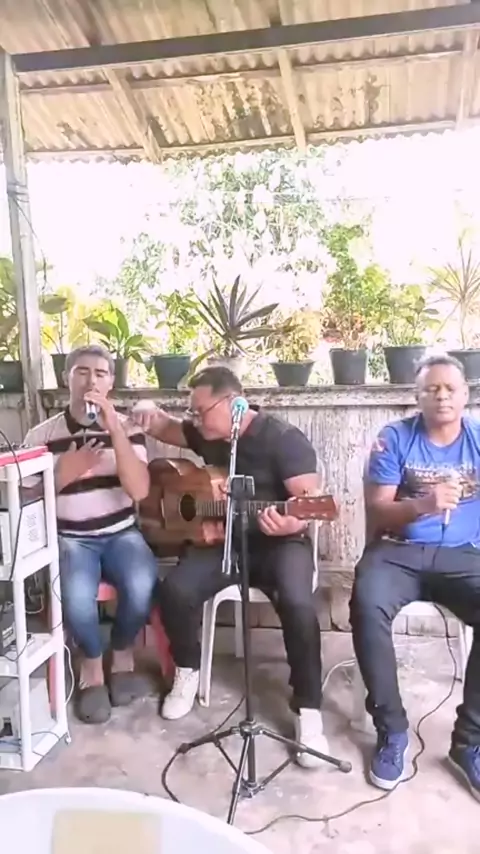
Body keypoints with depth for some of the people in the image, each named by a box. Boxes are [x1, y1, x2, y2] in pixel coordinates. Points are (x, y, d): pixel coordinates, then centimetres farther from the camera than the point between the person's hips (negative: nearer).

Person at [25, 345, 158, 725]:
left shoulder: (128, 429, 0)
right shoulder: (41, 436, 0)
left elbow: (139, 491, -15)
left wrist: (113, 428, -22)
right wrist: (62, 473, -17)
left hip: (121, 534, 1)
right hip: (70, 538, 0)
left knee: (142, 586, -29)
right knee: (76, 597, -31)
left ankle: (123, 653, 5)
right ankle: (92, 662, 3)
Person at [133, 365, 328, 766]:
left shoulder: (283, 439, -16)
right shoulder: (208, 435, 5)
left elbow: (310, 502, -22)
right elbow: (171, 432, 23)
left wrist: (290, 523, -45)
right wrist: (156, 420, -2)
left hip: (278, 540, -5)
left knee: (298, 605, -32)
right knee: (175, 590, -19)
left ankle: (308, 711, -14)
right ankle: (188, 670, 10)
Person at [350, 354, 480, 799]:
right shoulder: (393, 439, -1)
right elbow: (376, 511, -7)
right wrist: (423, 504, -24)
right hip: (398, 551, -1)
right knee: (366, 606, -31)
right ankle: (391, 731, -11)